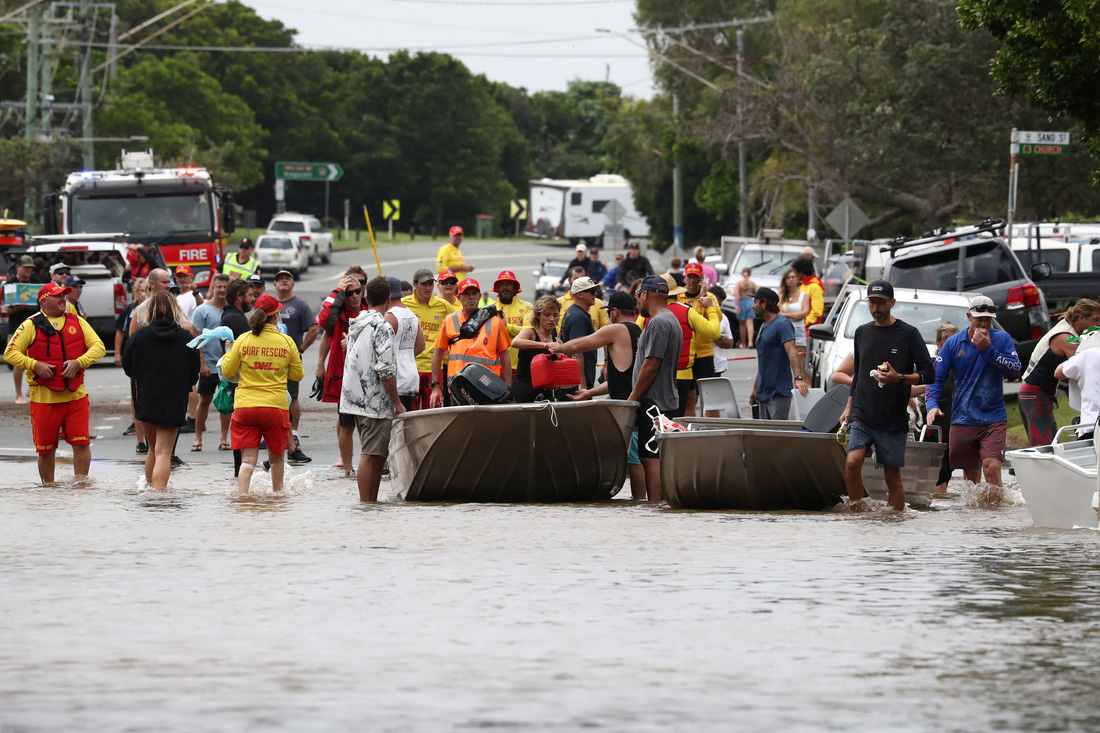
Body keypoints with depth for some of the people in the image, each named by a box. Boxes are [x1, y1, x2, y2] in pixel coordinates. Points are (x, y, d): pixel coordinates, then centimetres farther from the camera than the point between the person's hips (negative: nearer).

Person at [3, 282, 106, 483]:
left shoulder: (77, 322, 10)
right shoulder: (31, 325, 2)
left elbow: (98, 347, 5)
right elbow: (10, 353, -1)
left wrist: (79, 362, -12)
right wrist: (34, 365, -15)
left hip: (76, 396, 2)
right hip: (44, 398, -2)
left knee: (82, 443, -7)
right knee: (45, 448, 6)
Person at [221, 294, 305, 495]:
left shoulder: (243, 340, -3)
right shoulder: (286, 342, -2)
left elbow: (227, 371, 4)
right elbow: (297, 375, 8)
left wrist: (228, 353, 22)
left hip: (245, 405, 0)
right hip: (276, 405, 0)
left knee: (248, 460, -2)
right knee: (276, 457, 20)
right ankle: (277, 493, 33)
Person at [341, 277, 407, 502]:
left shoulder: (356, 324, 14)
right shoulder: (381, 327, -13)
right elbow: (385, 369, -19)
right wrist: (397, 403, -12)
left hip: (355, 397, 9)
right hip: (375, 401, -9)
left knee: (379, 454, 15)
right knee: (371, 455, -7)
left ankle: (371, 502, 17)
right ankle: (367, 504, -8)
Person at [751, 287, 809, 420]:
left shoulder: (782, 324, -11)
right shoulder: (763, 327, 19)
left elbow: (791, 352, -25)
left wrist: (798, 378, -39)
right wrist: (755, 389, 25)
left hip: (779, 392, -10)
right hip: (763, 393, 10)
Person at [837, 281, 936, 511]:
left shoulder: (908, 334, -1)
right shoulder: (862, 333, 13)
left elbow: (928, 375, -4)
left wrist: (900, 378, -19)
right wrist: (849, 407, 19)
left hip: (893, 420, -3)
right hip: (862, 415, 3)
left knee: (892, 475, 0)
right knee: (852, 463, -16)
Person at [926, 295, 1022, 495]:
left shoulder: (1002, 339, 2)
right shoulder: (953, 343, 4)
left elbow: (1016, 371, -10)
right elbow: (936, 377, 4)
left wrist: (988, 350, -16)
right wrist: (932, 404, -13)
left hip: (994, 418, -2)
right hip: (963, 419, 2)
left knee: (992, 467, -19)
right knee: (970, 474, 8)